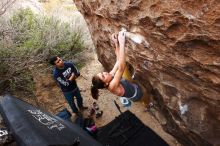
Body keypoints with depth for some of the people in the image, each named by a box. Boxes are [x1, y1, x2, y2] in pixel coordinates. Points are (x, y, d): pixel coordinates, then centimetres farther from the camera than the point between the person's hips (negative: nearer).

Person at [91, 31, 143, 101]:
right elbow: (121, 68, -49)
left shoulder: (111, 75, -14)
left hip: (133, 87, 7)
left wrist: (116, 43, -19)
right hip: (136, 93, -7)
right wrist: (122, 43, -49)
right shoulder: (112, 86, -36)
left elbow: (118, 61, -10)